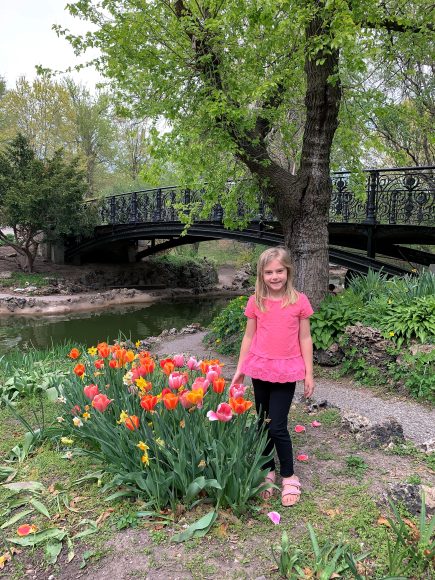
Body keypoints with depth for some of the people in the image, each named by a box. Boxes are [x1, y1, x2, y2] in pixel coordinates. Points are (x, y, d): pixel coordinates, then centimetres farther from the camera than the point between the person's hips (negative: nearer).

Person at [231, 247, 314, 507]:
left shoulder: (299, 301, -6)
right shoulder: (255, 302, -1)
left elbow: (305, 339, -1)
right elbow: (249, 336, 7)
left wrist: (309, 373, -1)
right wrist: (240, 369, 8)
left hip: (286, 372, -3)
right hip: (259, 370, 3)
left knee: (277, 427, -4)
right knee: (263, 424, 12)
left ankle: (289, 477, 17)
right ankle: (268, 471, 31)